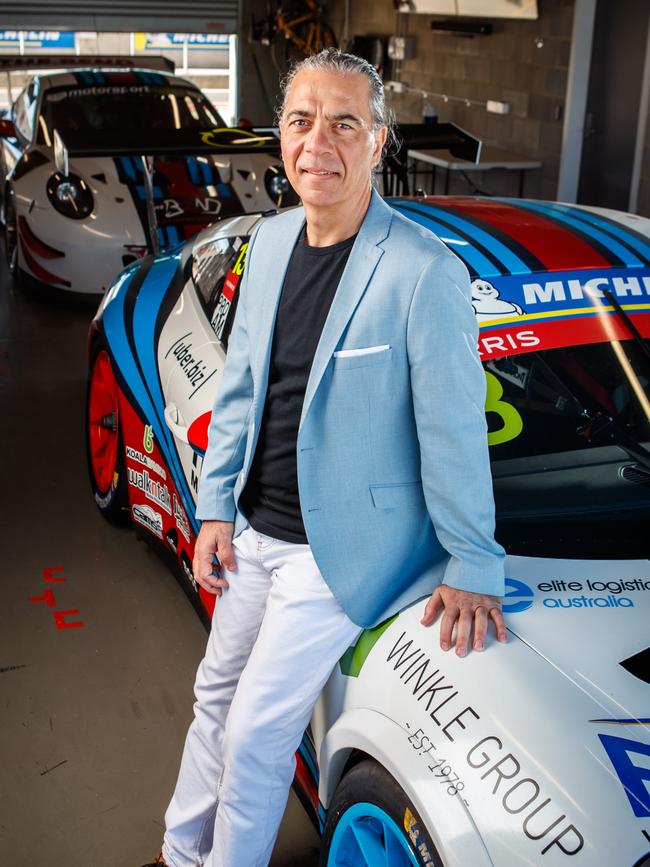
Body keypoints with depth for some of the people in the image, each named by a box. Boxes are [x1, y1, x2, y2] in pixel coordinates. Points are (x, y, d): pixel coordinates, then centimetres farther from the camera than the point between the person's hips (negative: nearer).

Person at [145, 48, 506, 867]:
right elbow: (237, 387, 9)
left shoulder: (425, 271, -22)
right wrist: (215, 507, 9)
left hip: (344, 547, -7)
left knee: (256, 735, 2)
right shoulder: (269, 241, 2)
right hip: (254, 531, 8)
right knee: (216, 692, 22)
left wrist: (471, 568, -10)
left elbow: (454, 430, -17)